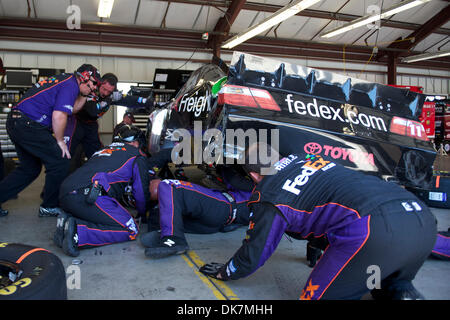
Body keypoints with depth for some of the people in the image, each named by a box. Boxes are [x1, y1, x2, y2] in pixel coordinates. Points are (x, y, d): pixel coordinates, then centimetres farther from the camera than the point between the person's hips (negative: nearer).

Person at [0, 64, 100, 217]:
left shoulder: (64, 79, 18)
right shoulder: (71, 85, -11)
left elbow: (71, 109, 21)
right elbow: (59, 116, -21)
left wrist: (86, 96, 17)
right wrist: (60, 140, -10)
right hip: (28, 124, -10)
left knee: (29, 168, 19)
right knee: (60, 162, -3)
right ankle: (49, 207, 7)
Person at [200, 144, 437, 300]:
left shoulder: (268, 196, 8)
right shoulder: (304, 158, 30)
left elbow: (254, 254, 19)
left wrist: (226, 272, 40)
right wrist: (317, 245, 64)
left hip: (375, 229, -8)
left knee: (318, 295, 8)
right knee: (392, 284, 35)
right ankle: (401, 293, 3)